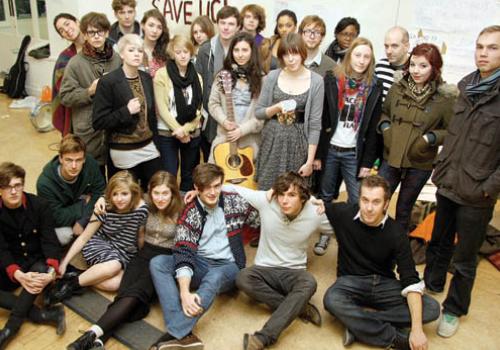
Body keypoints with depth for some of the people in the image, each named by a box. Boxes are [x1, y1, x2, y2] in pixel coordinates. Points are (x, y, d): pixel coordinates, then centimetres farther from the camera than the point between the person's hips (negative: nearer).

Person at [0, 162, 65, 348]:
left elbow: (50, 241, -16)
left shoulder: (39, 205, -13)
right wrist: (19, 275, -35)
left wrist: (51, 271, -36)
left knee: (41, 270, -36)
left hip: (37, 260, -1)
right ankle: (44, 315, -29)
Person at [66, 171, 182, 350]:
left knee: (136, 293, -30)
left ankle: (93, 334, -43)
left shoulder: (180, 212, -8)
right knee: (125, 293, -25)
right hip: (144, 255, 4)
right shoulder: (146, 206, 3)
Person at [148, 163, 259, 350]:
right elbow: (184, 254, -18)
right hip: (198, 265, 2)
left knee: (215, 276, -37)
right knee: (158, 263, -23)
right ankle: (183, 335, -37)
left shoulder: (235, 202, -2)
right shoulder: (189, 213, -6)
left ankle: (175, 333, -39)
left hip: (228, 267, -2)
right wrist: (185, 292, -32)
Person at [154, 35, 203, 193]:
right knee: (169, 175, -2)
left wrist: (185, 129, -12)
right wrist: (178, 130, -14)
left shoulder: (197, 77, 7)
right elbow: (161, 107, -10)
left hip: (192, 133, 4)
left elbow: (198, 109, 2)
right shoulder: (162, 75, -5)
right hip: (167, 133, -4)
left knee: (188, 175, 12)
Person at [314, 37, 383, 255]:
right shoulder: (332, 80, -2)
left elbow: (373, 128, 1)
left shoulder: (374, 88, 1)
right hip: (330, 149, 0)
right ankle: (324, 234, 28)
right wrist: (317, 153, -6)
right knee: (326, 196, 11)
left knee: (357, 201, -1)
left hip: (354, 153, 0)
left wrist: (368, 161, -3)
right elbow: (321, 119, -3)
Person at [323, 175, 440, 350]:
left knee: (432, 308, -20)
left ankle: (359, 324, -27)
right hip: (351, 281, -1)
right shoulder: (344, 213, -11)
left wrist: (417, 328, -25)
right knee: (331, 300, -37)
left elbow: (410, 280, -16)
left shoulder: (396, 234, -12)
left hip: (384, 284, 2)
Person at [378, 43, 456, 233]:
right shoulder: (397, 88, -3)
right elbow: (384, 113, 13)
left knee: (403, 210, 16)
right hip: (390, 159, 2)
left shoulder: (445, 97, -11)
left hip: (419, 164, -2)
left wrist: (430, 138, -18)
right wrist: (385, 127, -6)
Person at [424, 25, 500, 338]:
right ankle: (432, 284, 44)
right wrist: (441, 169, 13)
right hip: (447, 185, 5)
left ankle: (454, 309, 28)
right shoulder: (466, 87, 5)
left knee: (465, 259, 10)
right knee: (439, 242, 22)